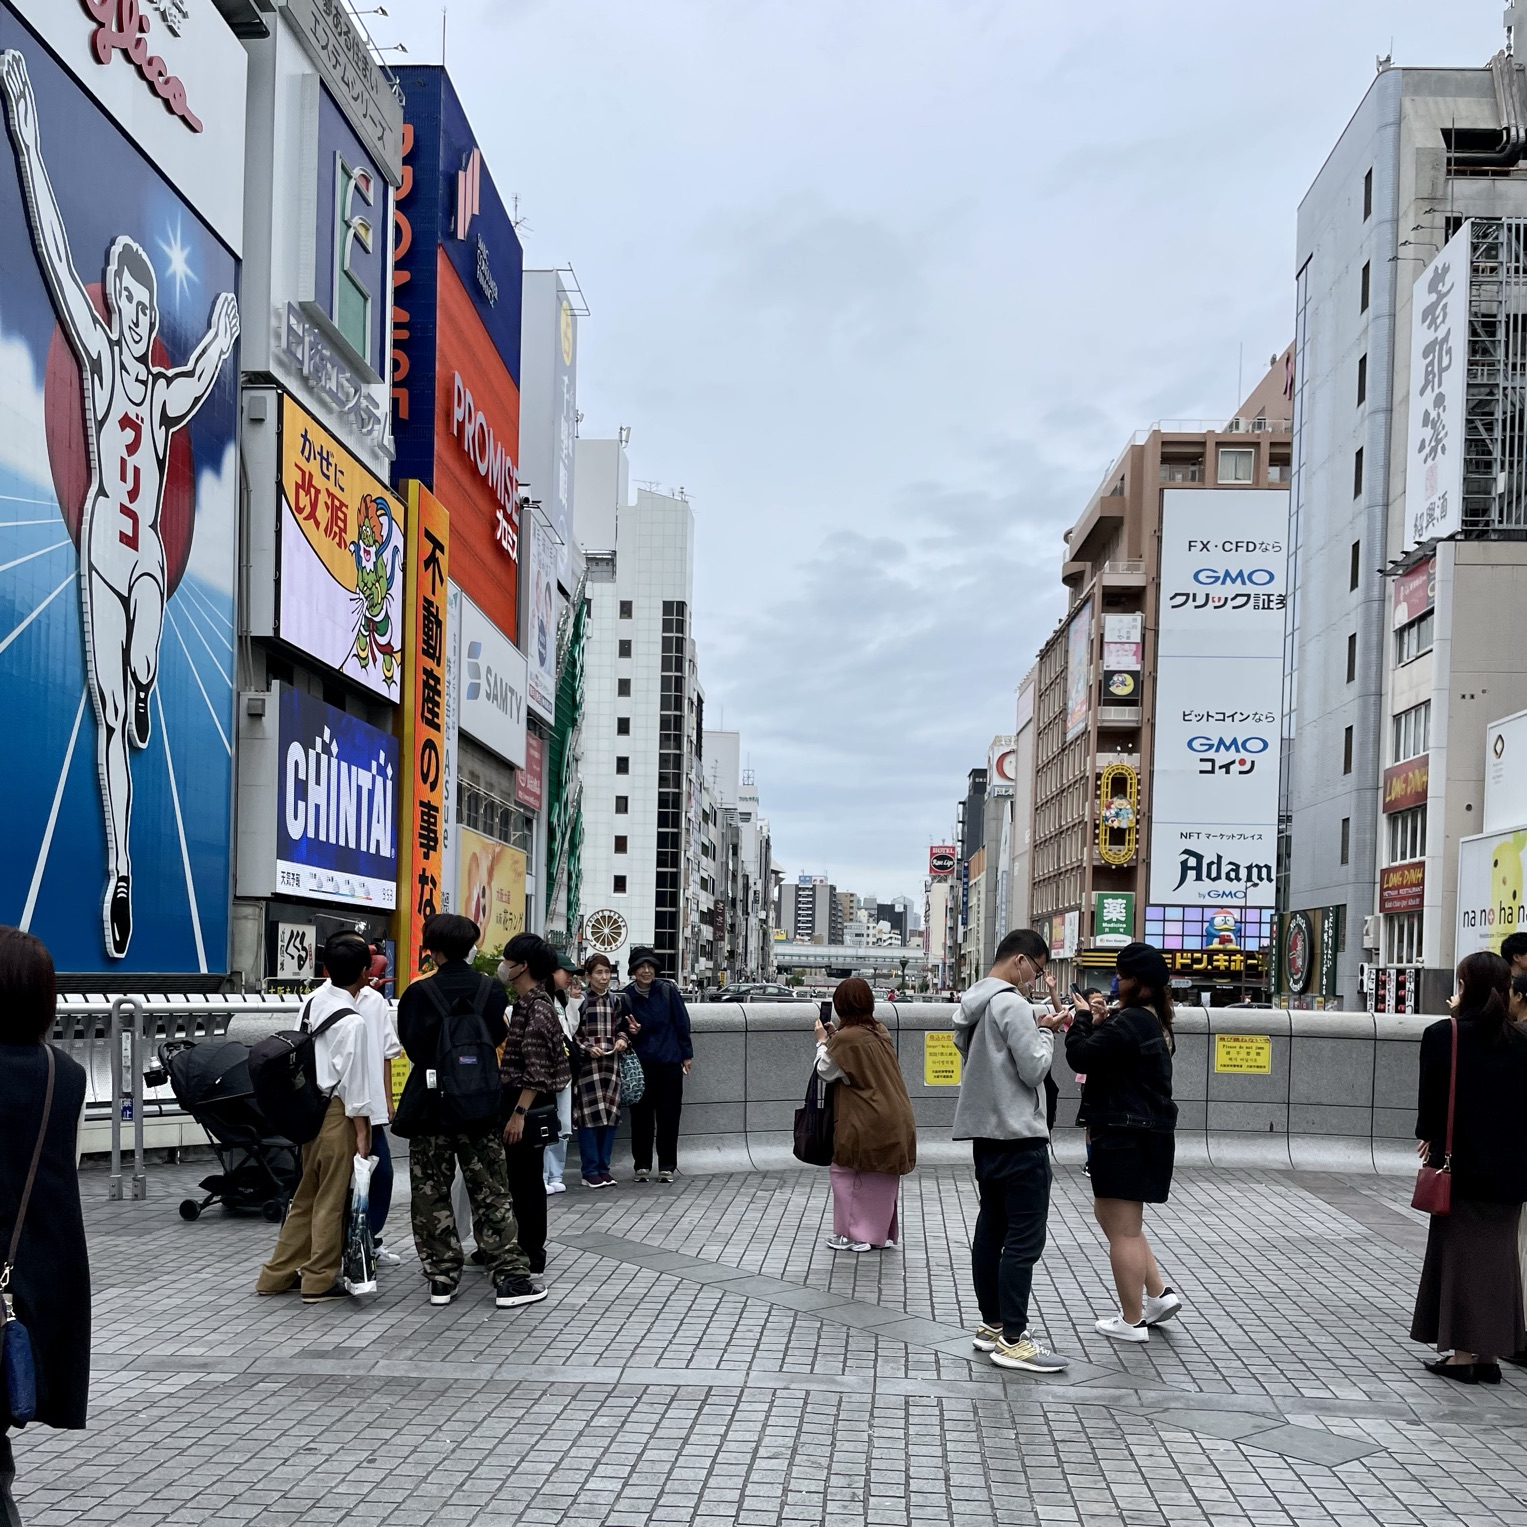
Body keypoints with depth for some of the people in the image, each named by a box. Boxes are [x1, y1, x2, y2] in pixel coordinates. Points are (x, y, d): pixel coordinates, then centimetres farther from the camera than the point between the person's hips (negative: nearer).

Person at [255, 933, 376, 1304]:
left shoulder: (312, 1002, 2)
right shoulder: (353, 1022, -19)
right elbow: (354, 1082, -16)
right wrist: (362, 1133, -10)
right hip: (338, 1113, -7)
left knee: (306, 1194, 17)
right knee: (332, 1199, 4)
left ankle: (278, 1274, 24)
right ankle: (319, 1281, 12)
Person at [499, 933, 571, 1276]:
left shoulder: (537, 1007, -17)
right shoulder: (525, 1002, 12)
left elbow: (536, 1070, -22)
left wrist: (519, 1113, -24)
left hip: (528, 1102, -9)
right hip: (515, 1097, 9)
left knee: (526, 1177, -1)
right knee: (518, 1176, 15)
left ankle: (532, 1254, 7)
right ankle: (524, 1247, 24)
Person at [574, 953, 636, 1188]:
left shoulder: (617, 1001, 10)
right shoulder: (580, 1001, -4)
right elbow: (571, 1034, -3)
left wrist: (623, 1039, -1)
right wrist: (587, 1048, -15)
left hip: (612, 1065, 5)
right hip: (586, 1065, -4)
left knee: (610, 1116, 6)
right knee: (589, 1116, -4)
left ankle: (604, 1168, 15)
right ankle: (590, 1171, 4)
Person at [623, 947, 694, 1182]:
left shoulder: (667, 991, -2)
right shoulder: (627, 997, 0)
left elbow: (682, 1023, 3)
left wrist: (687, 1054, 4)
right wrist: (631, 1031, -16)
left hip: (670, 1062, -1)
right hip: (641, 1064, 1)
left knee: (669, 1115, 2)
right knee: (641, 1115, 3)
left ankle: (667, 1166, 10)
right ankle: (641, 1165, 14)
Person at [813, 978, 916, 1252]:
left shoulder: (846, 1038, -15)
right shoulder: (880, 1032, 8)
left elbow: (825, 1071, -3)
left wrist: (823, 1041, 9)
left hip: (865, 1124, -7)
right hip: (895, 1122, 7)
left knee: (846, 1171, 6)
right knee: (882, 1178, 16)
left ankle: (853, 1234, 8)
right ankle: (881, 1233, 22)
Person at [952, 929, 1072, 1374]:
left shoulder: (972, 1005, 13)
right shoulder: (1013, 1005, -15)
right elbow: (1034, 1070, -17)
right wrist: (1046, 1030, -2)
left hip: (985, 1135, 10)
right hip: (1019, 1137, -10)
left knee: (991, 1230, 13)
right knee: (1025, 1240, -6)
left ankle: (992, 1325, 20)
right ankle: (1012, 1340, -5)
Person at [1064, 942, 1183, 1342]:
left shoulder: (1130, 1022, -20)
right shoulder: (1154, 1020, 13)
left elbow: (1081, 1056, -24)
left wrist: (1084, 1019, -8)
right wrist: (1100, 1023, 5)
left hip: (1125, 1138, -11)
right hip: (1147, 1133, 11)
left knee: (1124, 1231, -1)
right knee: (1108, 1214, 22)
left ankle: (1132, 1321, 8)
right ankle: (1159, 1294, 19)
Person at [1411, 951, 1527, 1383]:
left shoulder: (1444, 1035, -12)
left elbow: (1431, 1094, -9)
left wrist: (1428, 1135, 8)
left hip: (1462, 1162, -4)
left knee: (1460, 1251, 5)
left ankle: (1462, 1352, 6)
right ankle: (1490, 1352, 16)